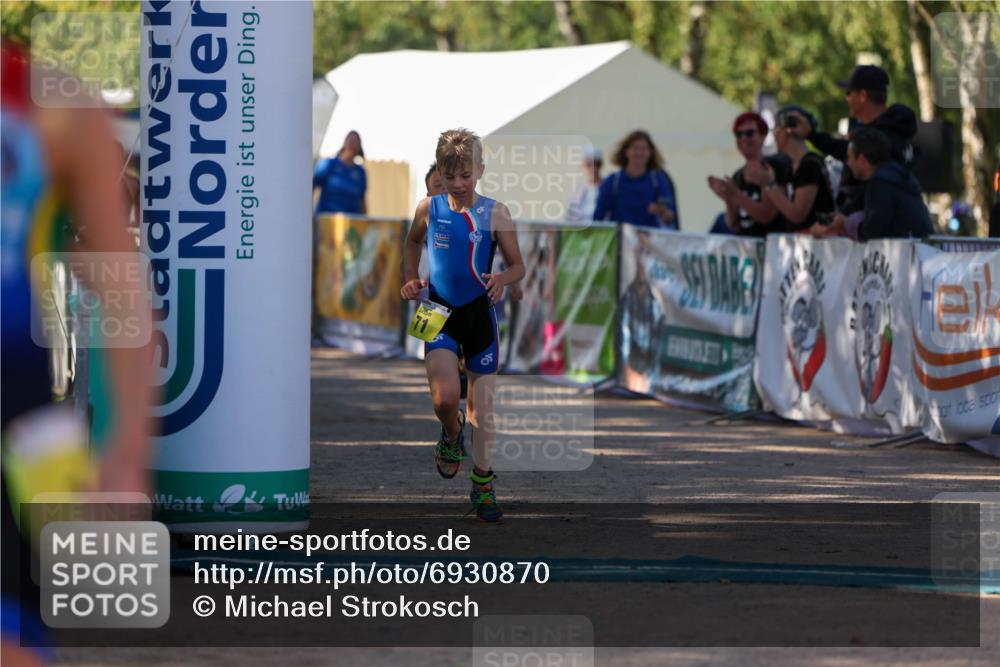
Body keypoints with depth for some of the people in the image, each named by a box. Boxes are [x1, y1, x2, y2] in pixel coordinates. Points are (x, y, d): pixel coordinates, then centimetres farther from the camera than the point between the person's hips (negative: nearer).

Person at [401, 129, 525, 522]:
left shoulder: (494, 214, -7)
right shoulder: (429, 209, -2)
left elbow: (518, 265, -2)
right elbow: (413, 243, 19)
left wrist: (503, 278, -24)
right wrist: (410, 281, 5)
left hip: (480, 312, 0)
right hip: (440, 313, 0)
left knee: (481, 404, 7)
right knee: (445, 399, -17)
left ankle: (482, 485, 20)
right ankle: (451, 436, 19)